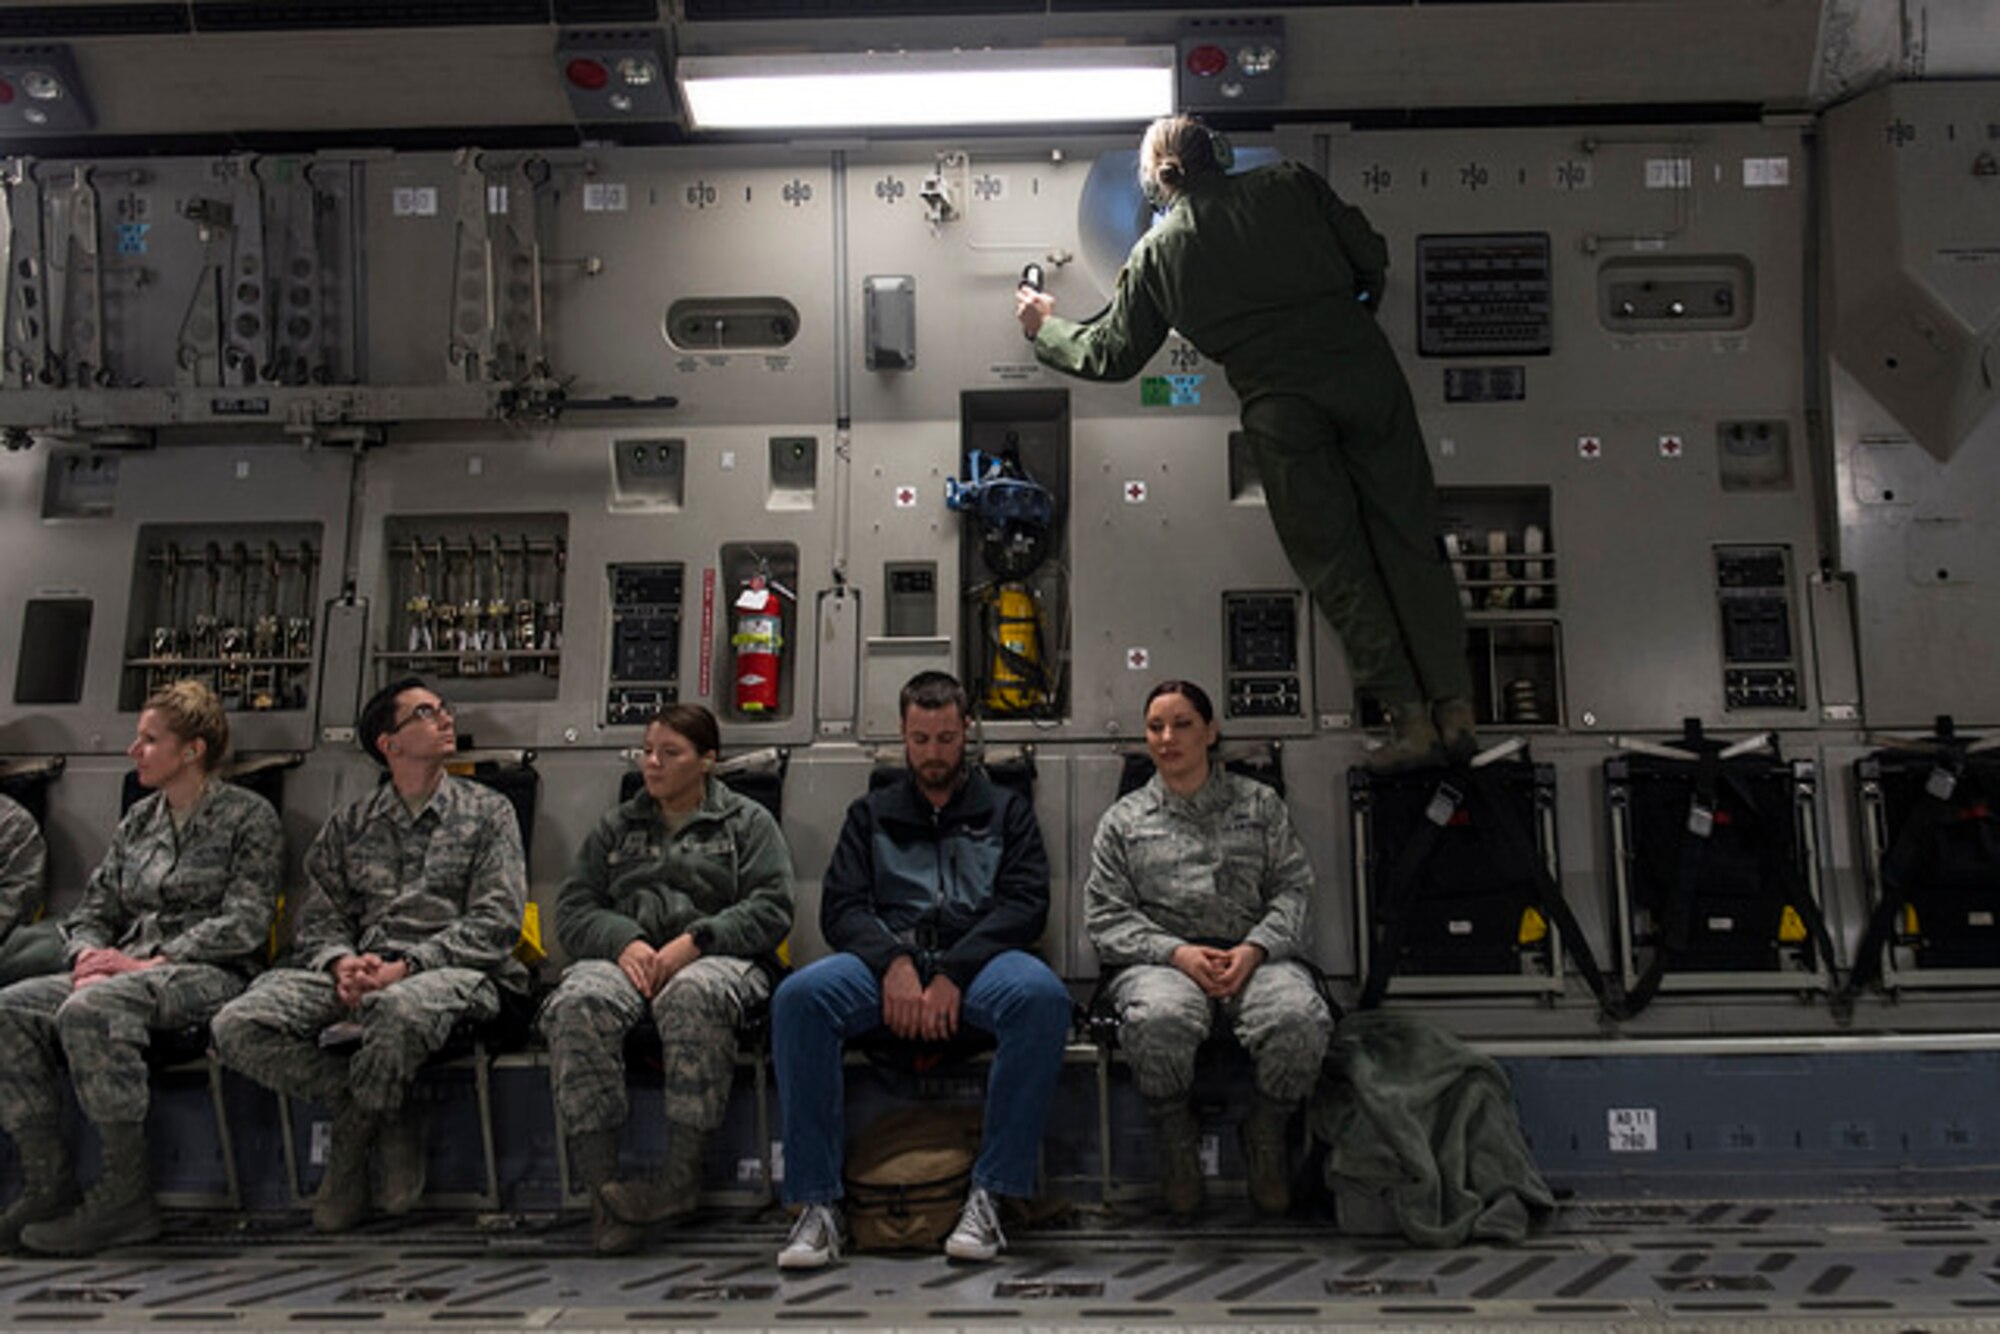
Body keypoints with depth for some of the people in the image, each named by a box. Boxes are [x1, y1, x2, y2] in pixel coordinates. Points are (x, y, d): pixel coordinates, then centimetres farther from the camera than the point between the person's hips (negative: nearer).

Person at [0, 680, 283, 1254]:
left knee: (90, 1009, -34)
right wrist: (89, 955, -4)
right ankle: (48, 1183, -14)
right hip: (129, 970, 7)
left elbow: (245, 922, -10)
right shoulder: (139, 818, 20)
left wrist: (151, 962, -17)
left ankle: (127, 1193, -26)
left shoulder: (248, 815, 0)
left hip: (210, 974, -6)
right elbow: (94, 907, 18)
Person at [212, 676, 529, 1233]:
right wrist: (341, 962, -11)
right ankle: (389, 1121, -11)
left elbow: (496, 923, -1)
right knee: (238, 1027, -21)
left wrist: (407, 966, -14)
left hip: (453, 971, -4)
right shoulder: (348, 826, 20)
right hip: (361, 974, 4)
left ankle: (353, 1137, -10)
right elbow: (319, 919, 13)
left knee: (402, 1008, -40)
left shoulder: (487, 812, 10)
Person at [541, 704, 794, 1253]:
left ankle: (682, 1175, -38)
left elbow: (771, 909, 2)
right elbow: (573, 909, 16)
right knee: (578, 1003, -33)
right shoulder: (616, 825, 27)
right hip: (624, 957, 3)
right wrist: (624, 942, -7)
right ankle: (601, 1188, -34)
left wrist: (693, 942, -13)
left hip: (715, 960, -3)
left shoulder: (747, 821, 17)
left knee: (694, 995, -40)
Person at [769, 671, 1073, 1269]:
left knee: (1043, 996, -36)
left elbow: (1025, 905, 6)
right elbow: (840, 907, 10)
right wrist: (894, 962, -12)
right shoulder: (872, 814, 25)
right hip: (885, 960, 1)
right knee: (799, 996, -31)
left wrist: (953, 975, -11)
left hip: (979, 960, -1)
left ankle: (990, 1195, -28)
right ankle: (818, 1204, -26)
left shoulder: (1007, 810, 21)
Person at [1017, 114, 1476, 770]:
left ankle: (1409, 718, 7)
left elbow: (1111, 355, 18)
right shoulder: (1290, 184, 12)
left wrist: (1045, 328, 35)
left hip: (1279, 404, -2)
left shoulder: (1157, 253, 10)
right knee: (1409, 540, 8)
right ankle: (1454, 709, 9)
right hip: (1363, 370, 2)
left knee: (1336, 566, 7)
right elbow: (1371, 257, 12)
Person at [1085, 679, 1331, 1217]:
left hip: (1254, 956, 1)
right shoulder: (1124, 820, 17)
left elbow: (1294, 890, 9)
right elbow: (1106, 918, 7)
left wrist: (1254, 949, -11)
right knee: (1159, 1020, -38)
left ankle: (1265, 1133, -4)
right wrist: (1178, 953, -10)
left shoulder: (1260, 804, 19)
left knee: (1300, 1019, -34)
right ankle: (1176, 1136, -8)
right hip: (1160, 961, -1)